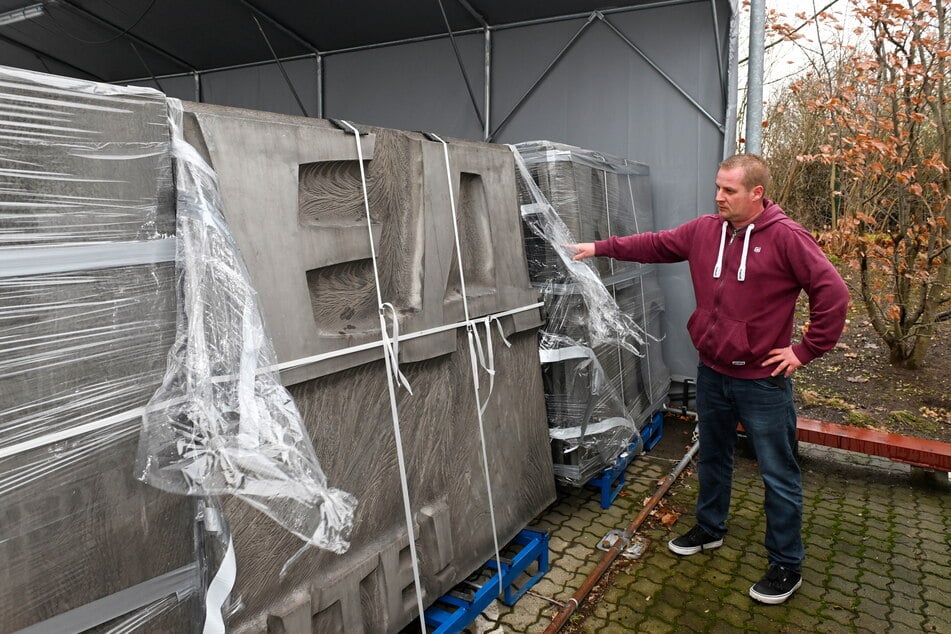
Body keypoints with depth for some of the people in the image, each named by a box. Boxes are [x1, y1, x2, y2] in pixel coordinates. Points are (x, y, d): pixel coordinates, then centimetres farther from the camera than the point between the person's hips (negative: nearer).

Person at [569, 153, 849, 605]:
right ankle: (709, 529, 43)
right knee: (712, 457, 22)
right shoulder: (703, 231, 0)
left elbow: (832, 293, -16)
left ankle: (786, 566, 25)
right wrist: (600, 247, 3)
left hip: (763, 381, -5)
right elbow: (654, 245, 7)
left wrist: (806, 350, -14)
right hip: (712, 373, 6)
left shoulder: (786, 237, -16)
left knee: (778, 475, 7)